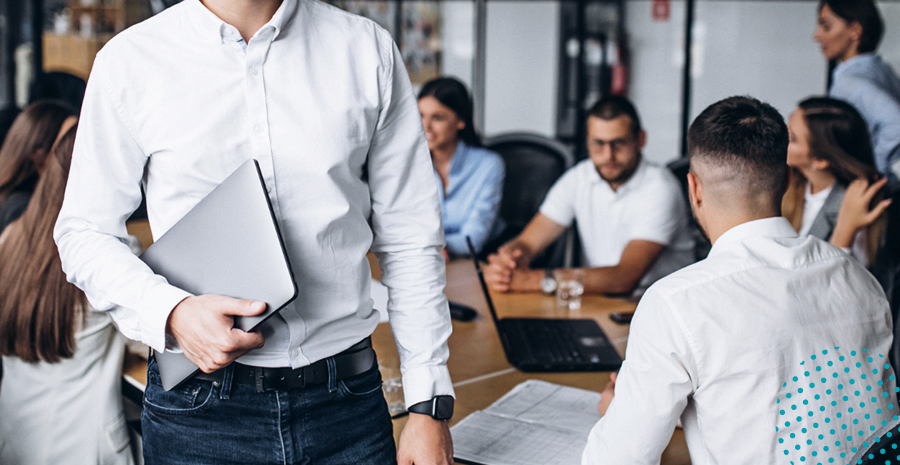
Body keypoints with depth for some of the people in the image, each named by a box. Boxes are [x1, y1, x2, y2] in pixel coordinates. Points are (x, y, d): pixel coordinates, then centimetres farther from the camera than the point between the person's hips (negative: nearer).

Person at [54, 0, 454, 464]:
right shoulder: (129, 60, -2)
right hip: (198, 404, -1)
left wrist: (428, 405, 0)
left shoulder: (368, 49, 1)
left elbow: (410, 239, 2)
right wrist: (171, 313, -16)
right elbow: (83, 232, 3)